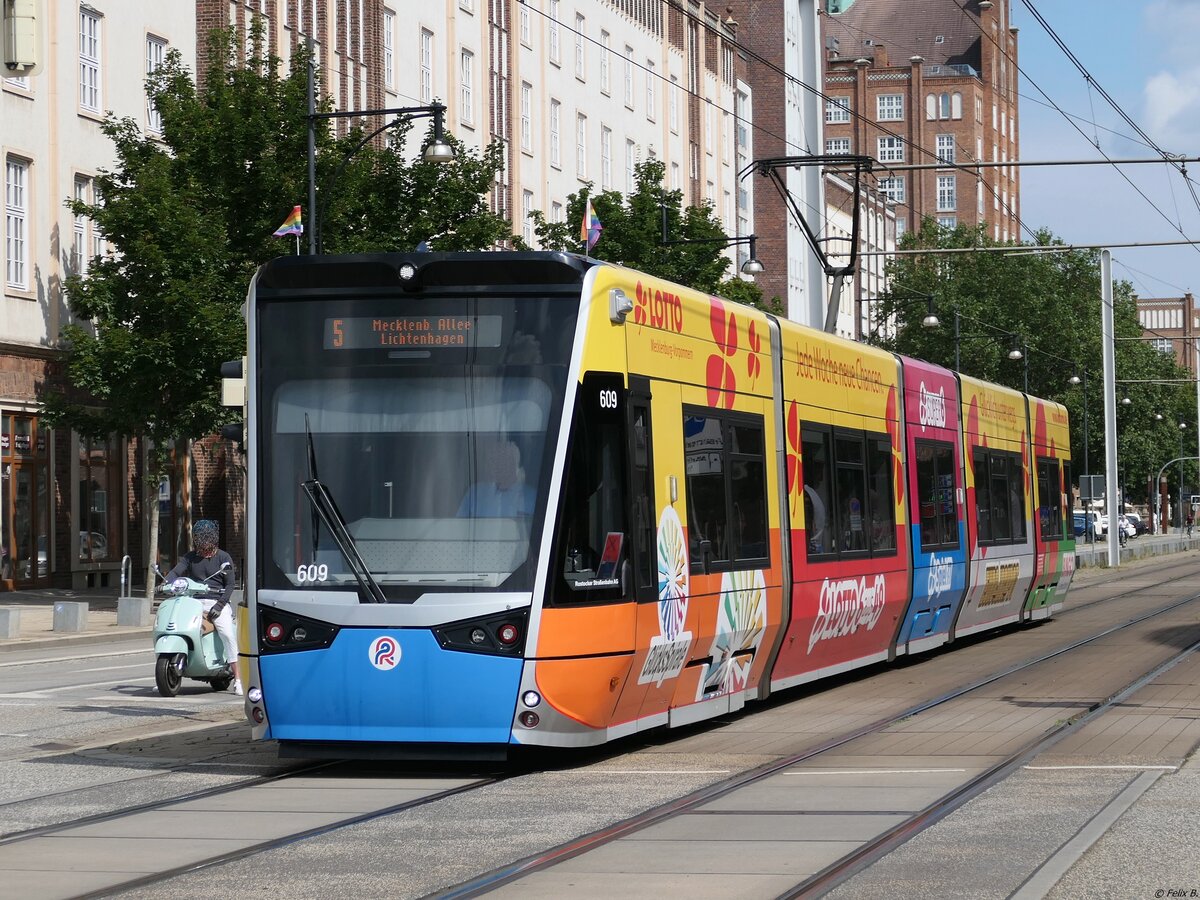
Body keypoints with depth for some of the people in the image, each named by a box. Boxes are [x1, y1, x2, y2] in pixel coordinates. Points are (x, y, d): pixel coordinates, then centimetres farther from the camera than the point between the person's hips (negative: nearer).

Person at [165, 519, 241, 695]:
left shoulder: (223, 558, 6)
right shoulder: (190, 557, 16)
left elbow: (230, 585, 0)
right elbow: (175, 572, 3)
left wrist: (219, 605, -13)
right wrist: (166, 583, -19)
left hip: (218, 602, -3)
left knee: (228, 634, -24)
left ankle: (237, 679, -22)